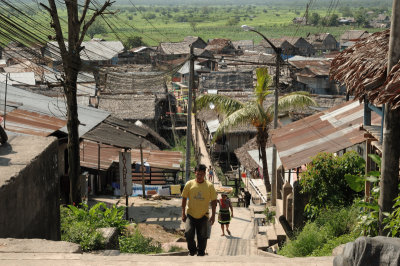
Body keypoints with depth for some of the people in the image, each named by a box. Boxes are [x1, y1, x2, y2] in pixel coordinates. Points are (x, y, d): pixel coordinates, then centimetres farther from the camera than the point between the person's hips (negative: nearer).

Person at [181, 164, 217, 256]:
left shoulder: (209, 186, -2)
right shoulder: (189, 184, -1)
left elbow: (213, 201, 2)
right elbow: (184, 198, 6)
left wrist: (213, 215, -4)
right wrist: (183, 213, 2)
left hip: (203, 216, 0)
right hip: (190, 215, 0)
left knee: (202, 237, 3)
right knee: (188, 233, -15)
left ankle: (200, 253, 22)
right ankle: (192, 250, 9)